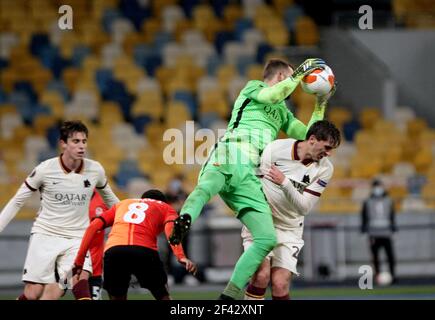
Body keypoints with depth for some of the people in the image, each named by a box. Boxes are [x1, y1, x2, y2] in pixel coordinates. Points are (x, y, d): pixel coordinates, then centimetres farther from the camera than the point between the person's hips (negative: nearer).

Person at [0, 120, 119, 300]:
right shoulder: (45, 170, -9)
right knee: (32, 294, -7)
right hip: (45, 235, -1)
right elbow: (17, 202, 1)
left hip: (77, 239, 1)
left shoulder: (95, 170, -2)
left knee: (81, 281, -26)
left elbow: (110, 200, 20)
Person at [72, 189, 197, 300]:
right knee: (163, 296, 20)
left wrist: (79, 260, 21)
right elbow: (170, 228, 4)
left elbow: (93, 226, 22)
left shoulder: (121, 204, 36)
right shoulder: (166, 208, 28)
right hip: (145, 250, -2)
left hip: (113, 250, 2)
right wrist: (181, 257, -10)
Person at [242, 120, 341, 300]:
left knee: (280, 284, -12)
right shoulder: (275, 148, -15)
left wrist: (284, 183, -30)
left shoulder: (324, 169, -10)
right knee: (262, 275, -22)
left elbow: (304, 207, -16)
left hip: (289, 230, 2)